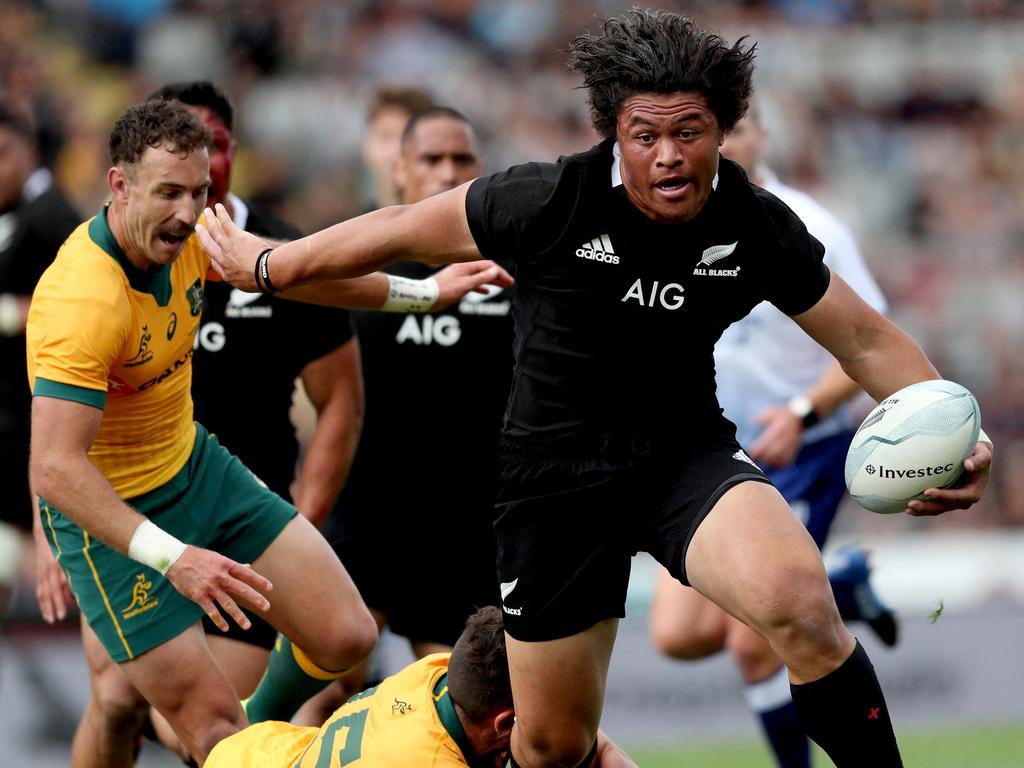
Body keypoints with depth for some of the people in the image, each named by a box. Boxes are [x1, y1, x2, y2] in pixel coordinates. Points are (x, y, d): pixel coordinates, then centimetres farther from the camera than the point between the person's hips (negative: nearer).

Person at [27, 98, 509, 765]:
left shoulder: (184, 236, -7)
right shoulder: (82, 300, -32)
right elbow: (54, 470, -38)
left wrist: (423, 292, 15)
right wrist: (170, 557, -46)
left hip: (196, 466, 8)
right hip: (113, 513, -7)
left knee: (346, 636, 2)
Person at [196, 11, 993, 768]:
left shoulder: (759, 228, -11)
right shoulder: (552, 201, -19)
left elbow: (868, 341, -1)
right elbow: (400, 231, -4)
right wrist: (265, 265, 6)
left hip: (687, 453, 1)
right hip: (558, 474, -1)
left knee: (799, 600, -32)